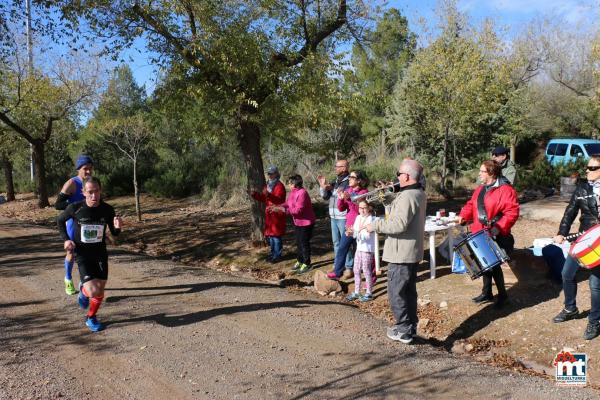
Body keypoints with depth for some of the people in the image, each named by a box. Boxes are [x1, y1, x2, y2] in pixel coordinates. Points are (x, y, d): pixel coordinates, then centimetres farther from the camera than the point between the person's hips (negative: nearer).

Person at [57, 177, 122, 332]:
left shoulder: (107, 210, -11)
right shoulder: (75, 208, -15)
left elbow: (114, 233, 2)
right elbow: (60, 220, 6)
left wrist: (117, 227, -20)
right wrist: (66, 239, -5)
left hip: (101, 254, 2)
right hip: (83, 256, -2)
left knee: (100, 292, 6)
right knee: (93, 292, -17)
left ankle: (91, 318, 35)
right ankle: (83, 290, 21)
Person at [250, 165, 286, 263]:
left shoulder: (279, 186, -12)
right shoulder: (267, 185, 14)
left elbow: (279, 200, -23)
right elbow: (263, 198, 19)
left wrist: (269, 195, -38)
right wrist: (255, 195, 3)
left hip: (277, 213, -8)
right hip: (269, 213, 8)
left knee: (276, 234, -5)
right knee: (269, 233, 13)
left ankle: (277, 255, 3)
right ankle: (273, 252, 25)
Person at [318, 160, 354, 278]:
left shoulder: (349, 182, -12)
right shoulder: (335, 182, 13)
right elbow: (325, 197, 15)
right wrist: (323, 186, 1)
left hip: (344, 218, -8)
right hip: (333, 217, 8)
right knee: (336, 242, 15)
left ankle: (349, 267, 7)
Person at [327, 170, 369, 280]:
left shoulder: (364, 192, -12)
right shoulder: (348, 190, 7)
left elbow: (361, 209, -23)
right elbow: (341, 208, 5)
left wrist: (349, 199, -33)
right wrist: (341, 198, -14)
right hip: (349, 226, 7)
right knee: (342, 248, 10)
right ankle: (337, 272, 22)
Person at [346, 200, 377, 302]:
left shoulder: (371, 219, -14)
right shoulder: (358, 218, 7)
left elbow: (367, 236, -20)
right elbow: (355, 234, 8)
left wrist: (357, 232, -33)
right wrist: (351, 233, -13)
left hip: (367, 249, -7)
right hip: (359, 248, 7)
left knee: (366, 271, 1)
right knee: (356, 270, 11)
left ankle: (369, 293, 14)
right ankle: (356, 292, 22)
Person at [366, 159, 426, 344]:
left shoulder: (407, 196, -22)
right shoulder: (420, 193, 10)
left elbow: (399, 225, -29)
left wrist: (375, 225, -19)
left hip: (401, 253, -10)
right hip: (413, 251, 10)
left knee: (396, 293, 1)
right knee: (409, 291, 18)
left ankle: (403, 331, 8)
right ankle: (411, 326, 28)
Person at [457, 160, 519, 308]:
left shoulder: (505, 190, -14)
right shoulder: (480, 189, 12)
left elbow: (512, 213, -19)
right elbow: (471, 205, 19)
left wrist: (499, 227, -27)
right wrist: (463, 216, 2)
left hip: (496, 236, -8)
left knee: (494, 265, -3)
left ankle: (502, 294, 17)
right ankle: (487, 293, 29)